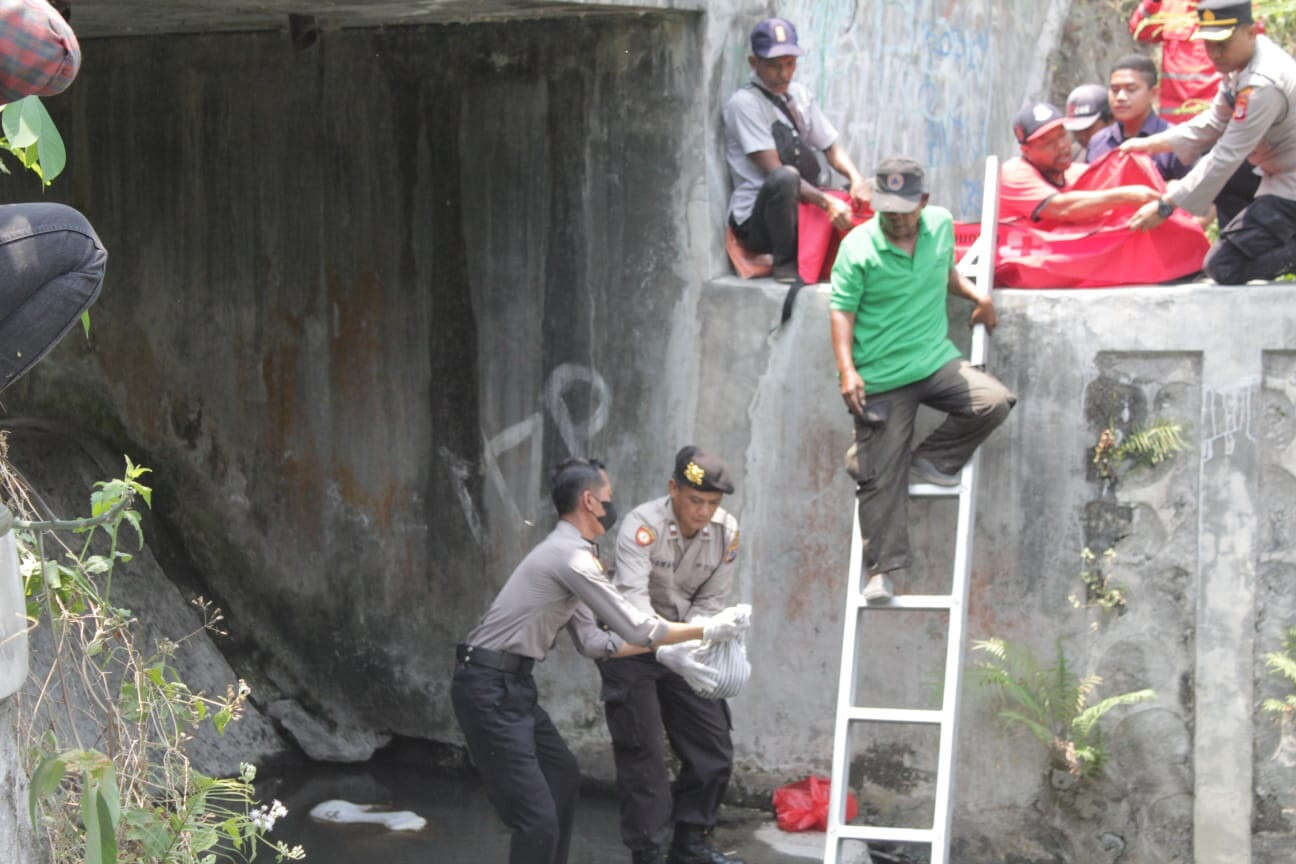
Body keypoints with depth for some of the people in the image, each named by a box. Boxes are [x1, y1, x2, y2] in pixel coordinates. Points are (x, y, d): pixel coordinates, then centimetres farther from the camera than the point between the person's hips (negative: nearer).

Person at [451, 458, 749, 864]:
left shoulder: (567, 553, 16)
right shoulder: (571, 556, -16)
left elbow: (589, 641, 18)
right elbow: (635, 628, -14)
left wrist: (663, 646, 16)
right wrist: (706, 630, -2)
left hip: (512, 685, 11)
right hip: (490, 690, -11)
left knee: (561, 773, 27)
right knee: (538, 819, -14)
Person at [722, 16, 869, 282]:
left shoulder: (799, 95, 12)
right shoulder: (744, 103, -11)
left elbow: (831, 147, 15)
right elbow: (774, 170, -19)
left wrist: (856, 177, -7)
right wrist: (825, 202, -28)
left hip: (804, 207, 7)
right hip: (755, 221, -7)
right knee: (784, 179, -38)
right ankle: (785, 261, -20)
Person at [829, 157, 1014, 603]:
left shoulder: (941, 224, 5)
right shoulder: (858, 247, -9)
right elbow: (842, 310, -8)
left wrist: (976, 295, 9)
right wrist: (847, 370, -18)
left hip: (936, 361, 4)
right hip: (881, 380, -4)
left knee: (994, 401, -19)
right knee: (882, 475, -4)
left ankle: (929, 461, 2)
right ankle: (885, 567, 8)